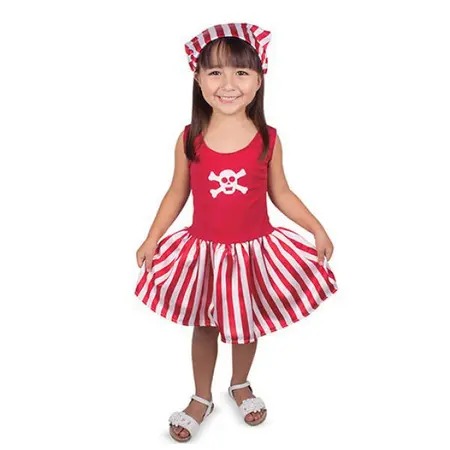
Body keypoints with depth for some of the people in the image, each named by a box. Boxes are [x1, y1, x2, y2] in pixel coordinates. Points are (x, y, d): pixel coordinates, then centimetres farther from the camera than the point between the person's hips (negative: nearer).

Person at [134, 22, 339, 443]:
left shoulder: (268, 139, -10)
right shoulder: (189, 139, -10)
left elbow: (280, 193, 1)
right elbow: (177, 193, 1)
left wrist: (317, 228, -4)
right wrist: (152, 238, 0)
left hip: (253, 251, 0)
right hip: (203, 251, 0)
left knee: (247, 324, 19)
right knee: (204, 326, 16)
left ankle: (240, 385, 47)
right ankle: (201, 399, 38)